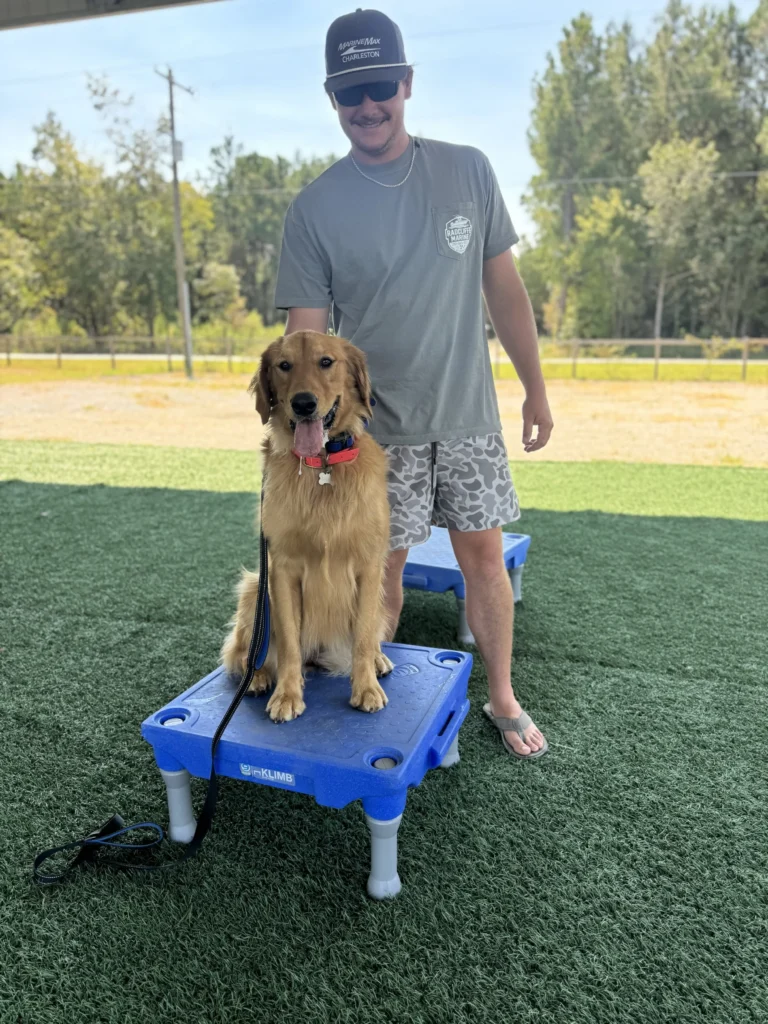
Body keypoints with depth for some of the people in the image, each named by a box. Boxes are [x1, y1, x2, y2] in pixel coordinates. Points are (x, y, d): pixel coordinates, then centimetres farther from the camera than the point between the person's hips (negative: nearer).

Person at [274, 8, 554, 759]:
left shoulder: (468, 171, 2)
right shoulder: (314, 207, -4)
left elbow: (503, 286, 6)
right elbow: (306, 331, -7)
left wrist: (535, 386, 6)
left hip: (468, 415, 2)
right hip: (375, 428, -2)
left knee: (485, 557, 10)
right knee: (382, 568, 8)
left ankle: (502, 698, 30)